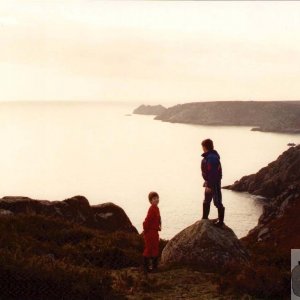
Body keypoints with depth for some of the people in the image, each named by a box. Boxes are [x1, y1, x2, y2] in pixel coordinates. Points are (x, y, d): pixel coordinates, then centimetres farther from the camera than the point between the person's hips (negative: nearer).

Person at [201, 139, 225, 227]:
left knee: (217, 202, -2)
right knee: (206, 202, 22)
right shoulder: (209, 156, 9)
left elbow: (212, 173, -27)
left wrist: (209, 185, -26)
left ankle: (220, 221, 6)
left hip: (213, 183, -11)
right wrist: (207, 182, 21)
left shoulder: (211, 158, -24)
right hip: (210, 182, 11)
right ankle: (204, 218, 35)